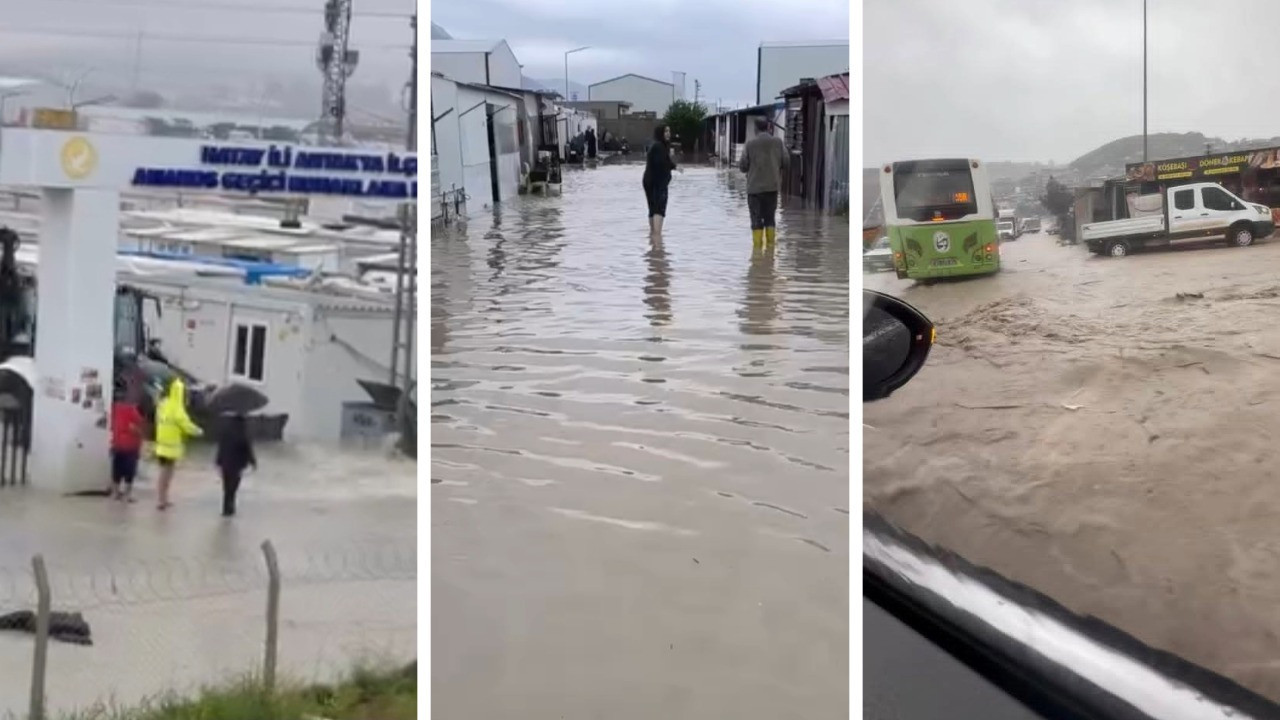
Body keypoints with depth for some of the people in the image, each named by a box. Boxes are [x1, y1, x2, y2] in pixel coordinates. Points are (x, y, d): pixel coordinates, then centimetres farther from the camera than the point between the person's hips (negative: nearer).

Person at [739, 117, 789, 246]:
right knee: (770, 217, 14)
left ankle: (757, 245, -1)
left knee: (756, 220, 3)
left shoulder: (750, 144, -9)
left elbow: (743, 166, -7)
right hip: (772, 186, 3)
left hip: (755, 187, -2)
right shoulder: (778, 142, -2)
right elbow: (785, 162, -1)